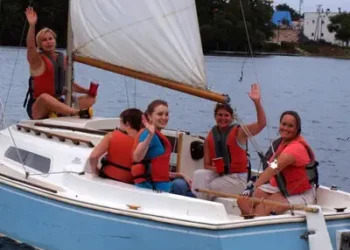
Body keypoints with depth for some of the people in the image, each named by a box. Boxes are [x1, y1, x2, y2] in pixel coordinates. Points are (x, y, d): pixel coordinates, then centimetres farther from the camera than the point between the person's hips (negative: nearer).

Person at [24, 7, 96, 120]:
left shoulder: (62, 59, 11)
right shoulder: (37, 60, -6)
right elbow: (30, 46, -27)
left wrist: (88, 91, 3)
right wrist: (32, 25, -40)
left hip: (57, 105, 6)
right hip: (37, 109, -6)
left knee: (91, 98, -3)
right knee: (45, 97, -41)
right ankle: (78, 112, -42)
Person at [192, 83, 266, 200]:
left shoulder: (239, 132, -5)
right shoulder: (210, 137, 5)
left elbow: (261, 124, -20)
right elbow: (207, 164, 7)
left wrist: (257, 102, -32)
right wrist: (212, 168, -18)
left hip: (237, 178, -3)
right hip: (217, 175, 3)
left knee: (208, 188, -23)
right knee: (199, 174, -25)